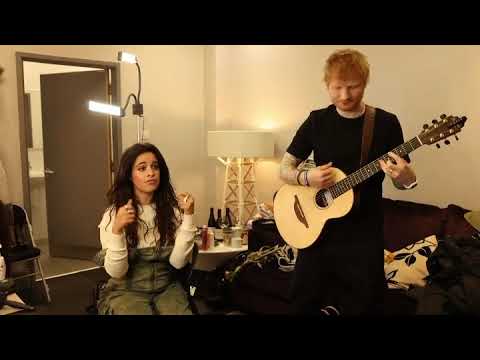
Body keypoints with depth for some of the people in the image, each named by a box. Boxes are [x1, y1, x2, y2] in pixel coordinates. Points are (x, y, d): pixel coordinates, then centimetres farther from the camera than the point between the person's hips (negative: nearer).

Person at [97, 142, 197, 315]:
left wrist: (188, 216, -17)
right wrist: (117, 230, -26)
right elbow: (116, 272, -12)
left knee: (181, 311, -24)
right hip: (125, 291, -2)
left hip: (166, 288, 2)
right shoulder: (113, 213, -6)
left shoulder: (172, 208, -2)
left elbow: (177, 262, -11)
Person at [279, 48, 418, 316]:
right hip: (317, 231, 1)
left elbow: (404, 180, 1)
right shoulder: (317, 121, -1)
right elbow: (285, 169, 2)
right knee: (305, 301, 11)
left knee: (363, 304, 8)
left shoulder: (386, 123, -4)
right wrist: (306, 178, -18)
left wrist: (406, 177, -22)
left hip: (364, 236, -1)